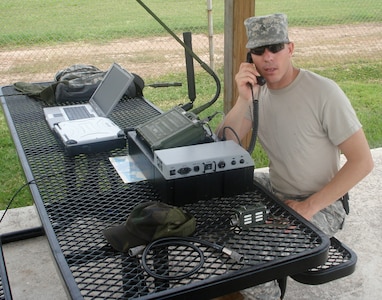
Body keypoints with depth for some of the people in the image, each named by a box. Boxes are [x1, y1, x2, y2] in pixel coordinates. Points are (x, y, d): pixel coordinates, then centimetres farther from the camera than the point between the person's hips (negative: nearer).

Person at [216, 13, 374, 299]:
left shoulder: (323, 93, -22)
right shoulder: (257, 91, -4)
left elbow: (363, 161, -19)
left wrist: (309, 207, -23)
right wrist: (244, 100, -24)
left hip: (322, 205, -6)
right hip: (275, 190, 6)